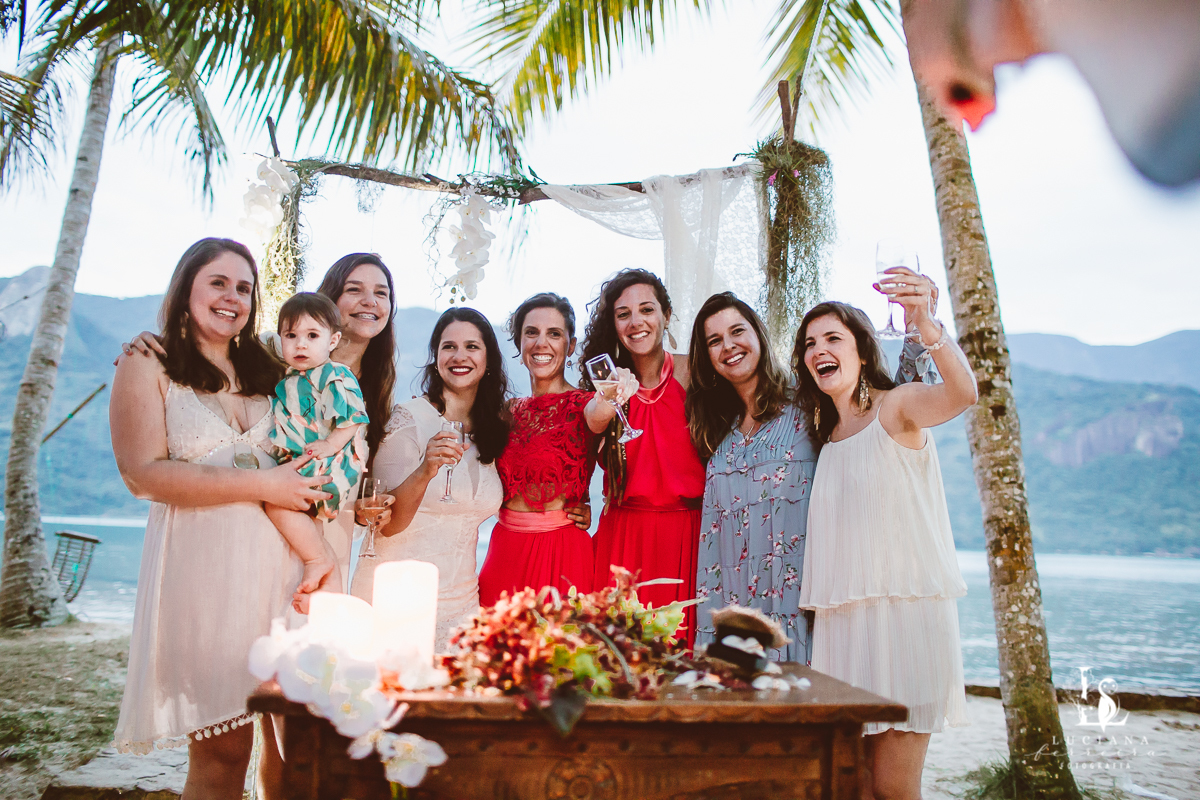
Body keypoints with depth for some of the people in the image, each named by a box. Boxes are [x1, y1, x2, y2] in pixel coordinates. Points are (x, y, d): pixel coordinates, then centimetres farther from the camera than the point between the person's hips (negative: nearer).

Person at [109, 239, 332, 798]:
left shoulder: (267, 370, 17)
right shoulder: (146, 365, 4)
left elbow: (305, 461, 22)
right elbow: (144, 473, -8)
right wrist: (262, 486, -12)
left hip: (281, 559, 4)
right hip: (205, 564, -4)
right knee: (222, 752, 0)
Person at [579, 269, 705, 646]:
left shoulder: (691, 371, -3)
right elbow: (594, 422, -17)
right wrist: (610, 397, -38)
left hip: (687, 530, -2)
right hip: (624, 534, 2)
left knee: (682, 640, 0)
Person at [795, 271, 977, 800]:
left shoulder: (897, 407, -5)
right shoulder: (824, 436, 13)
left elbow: (963, 393, -28)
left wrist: (924, 322, -44)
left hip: (904, 607, -5)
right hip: (842, 617, 6)